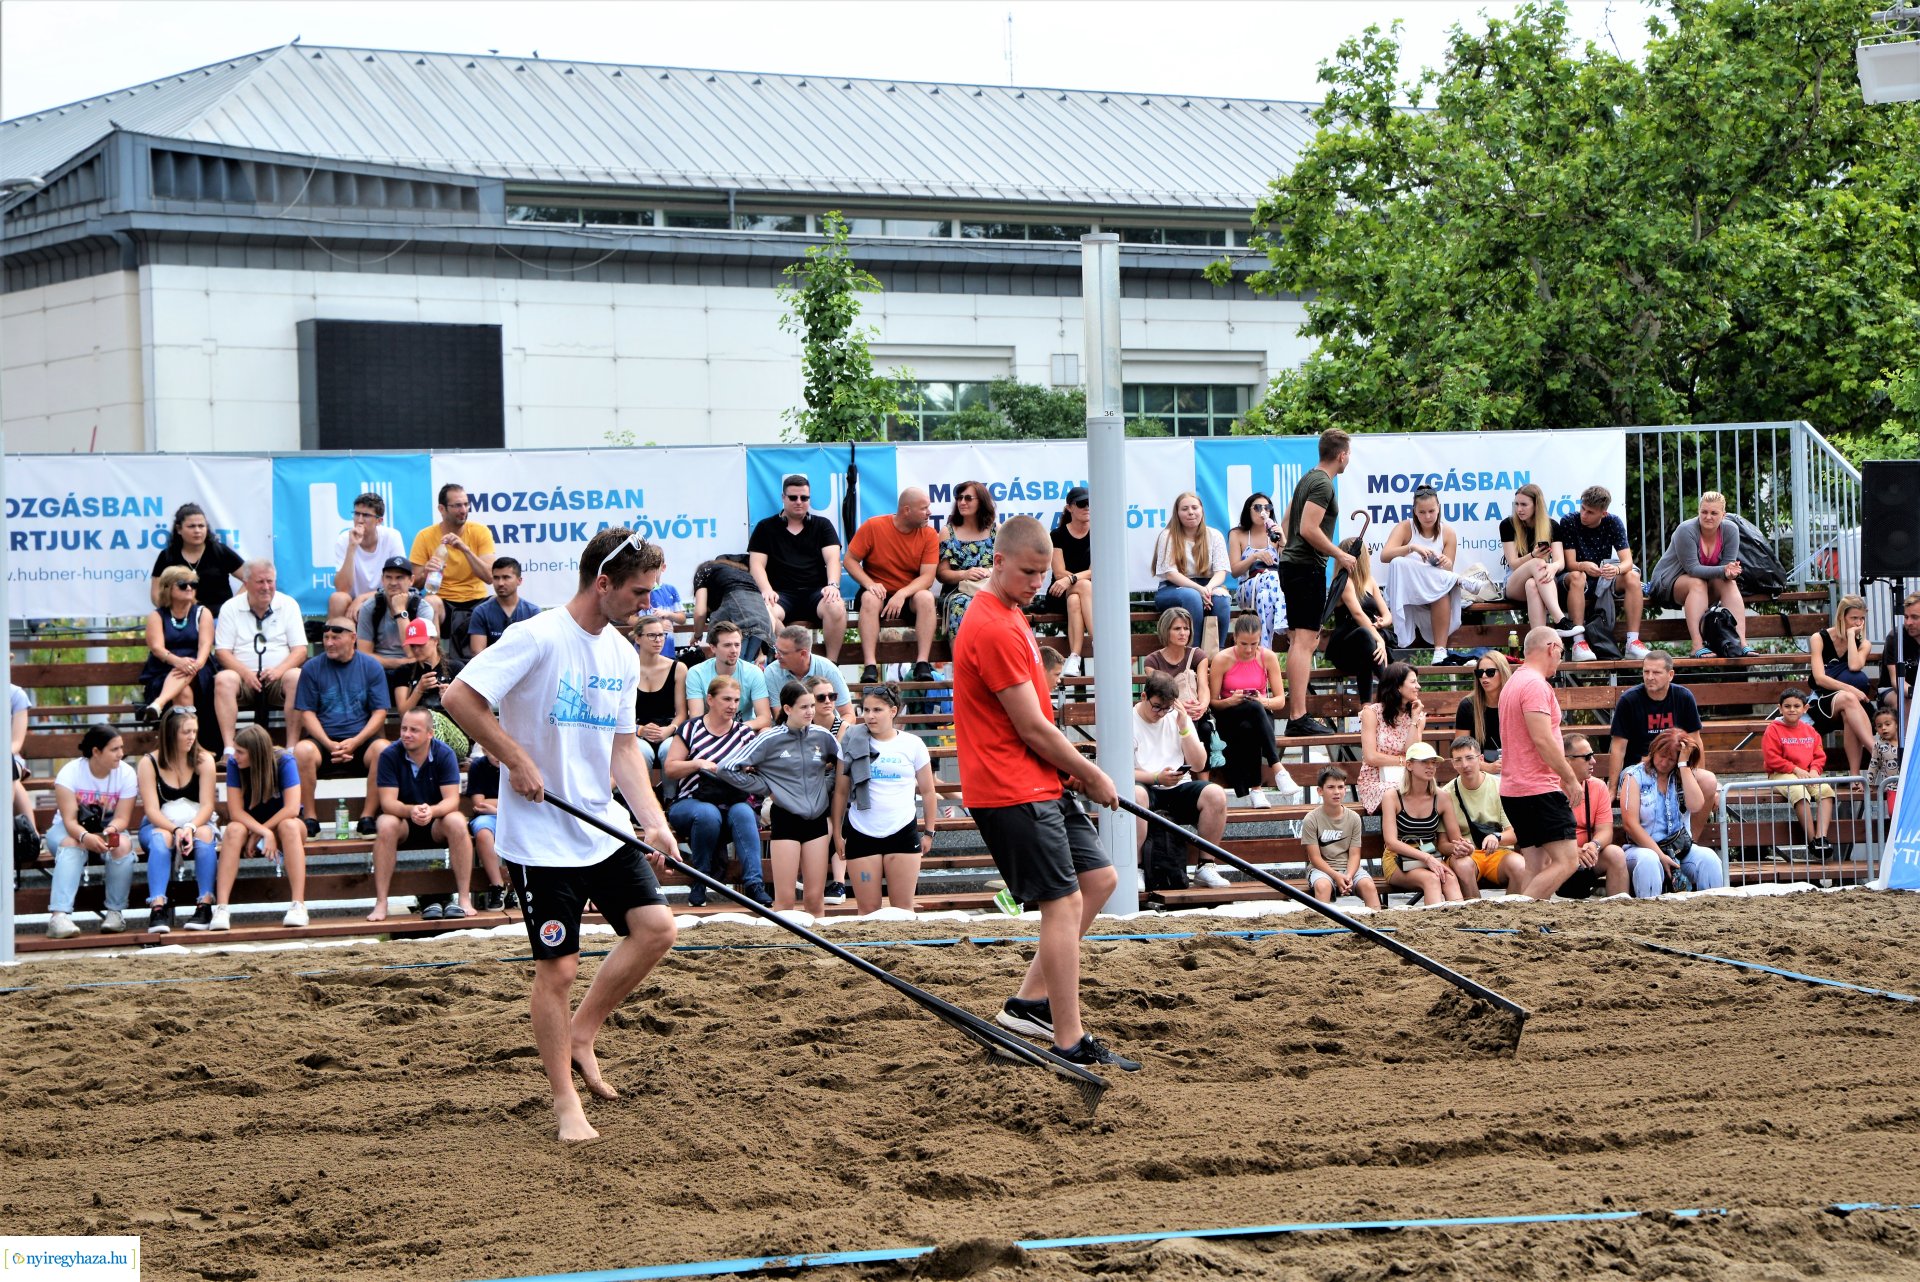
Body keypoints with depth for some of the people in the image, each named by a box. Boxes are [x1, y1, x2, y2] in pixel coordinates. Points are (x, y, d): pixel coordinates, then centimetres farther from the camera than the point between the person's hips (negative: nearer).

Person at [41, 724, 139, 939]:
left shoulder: (126, 774, -10)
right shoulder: (70, 772, -18)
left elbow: (122, 818, -13)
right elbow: (69, 820, -23)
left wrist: (110, 831, -37)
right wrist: (86, 837, -45)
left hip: (109, 830, 2)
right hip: (72, 831, -2)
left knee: (123, 845, -32)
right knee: (71, 845, -37)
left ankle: (115, 912, -22)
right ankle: (59, 915, -49)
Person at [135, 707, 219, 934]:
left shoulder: (203, 760, -2)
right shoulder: (149, 763, -6)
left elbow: (207, 805, -9)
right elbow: (152, 809, -13)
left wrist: (190, 828, -29)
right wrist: (176, 830, -30)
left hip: (197, 823, 1)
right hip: (159, 825, -1)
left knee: (204, 835, -34)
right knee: (161, 838, -36)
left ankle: (205, 904, -33)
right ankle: (158, 907, -45)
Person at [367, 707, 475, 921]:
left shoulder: (445, 755, -12)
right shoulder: (389, 755, -13)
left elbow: (452, 800, -19)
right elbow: (387, 802, -20)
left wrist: (431, 811, -42)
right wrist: (411, 811, -42)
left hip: (437, 823, 0)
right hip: (403, 823, 0)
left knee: (457, 822, -32)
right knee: (386, 824, -33)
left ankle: (464, 898, -27)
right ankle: (380, 903, -32)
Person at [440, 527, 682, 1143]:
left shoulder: (622, 655, 8)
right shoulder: (538, 637, -16)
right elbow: (460, 697, -19)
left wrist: (653, 820, 2)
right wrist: (518, 761, -17)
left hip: (603, 827, 7)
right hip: (540, 834, -7)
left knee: (655, 926, -5)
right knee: (558, 966, -2)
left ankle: (581, 1034, 14)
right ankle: (564, 1099, 12)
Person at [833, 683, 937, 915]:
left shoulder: (912, 745, 3)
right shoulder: (853, 744, 3)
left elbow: (928, 792, 10)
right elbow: (841, 792, 6)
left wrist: (929, 832, 8)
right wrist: (837, 833, 3)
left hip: (903, 833, 0)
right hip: (861, 835, 0)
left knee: (903, 908, 0)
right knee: (867, 909, 0)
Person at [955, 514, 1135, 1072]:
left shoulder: (1007, 615, 15)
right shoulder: (994, 629, -19)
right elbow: (1033, 728, -18)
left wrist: (1075, 770, 9)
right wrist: (1091, 776, -6)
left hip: (1041, 784, 10)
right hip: (1013, 791, -10)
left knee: (1099, 878, 13)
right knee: (1064, 903, -9)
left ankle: (1031, 1001, 16)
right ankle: (1070, 1044, -6)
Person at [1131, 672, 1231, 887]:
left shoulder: (1178, 718, 14)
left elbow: (1199, 765, 8)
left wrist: (1184, 728, -4)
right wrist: (1157, 778, -21)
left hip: (1178, 789, 4)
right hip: (1146, 788, -4)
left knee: (1216, 794, -24)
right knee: (1135, 795, -40)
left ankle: (1206, 865, -13)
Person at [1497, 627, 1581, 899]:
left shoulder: (1513, 684, 19)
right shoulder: (1536, 685, -13)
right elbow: (1542, 739, -20)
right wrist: (1570, 778, -11)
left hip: (1514, 790, 10)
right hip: (1539, 789, -10)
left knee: (1537, 866, 9)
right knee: (1567, 861, -12)